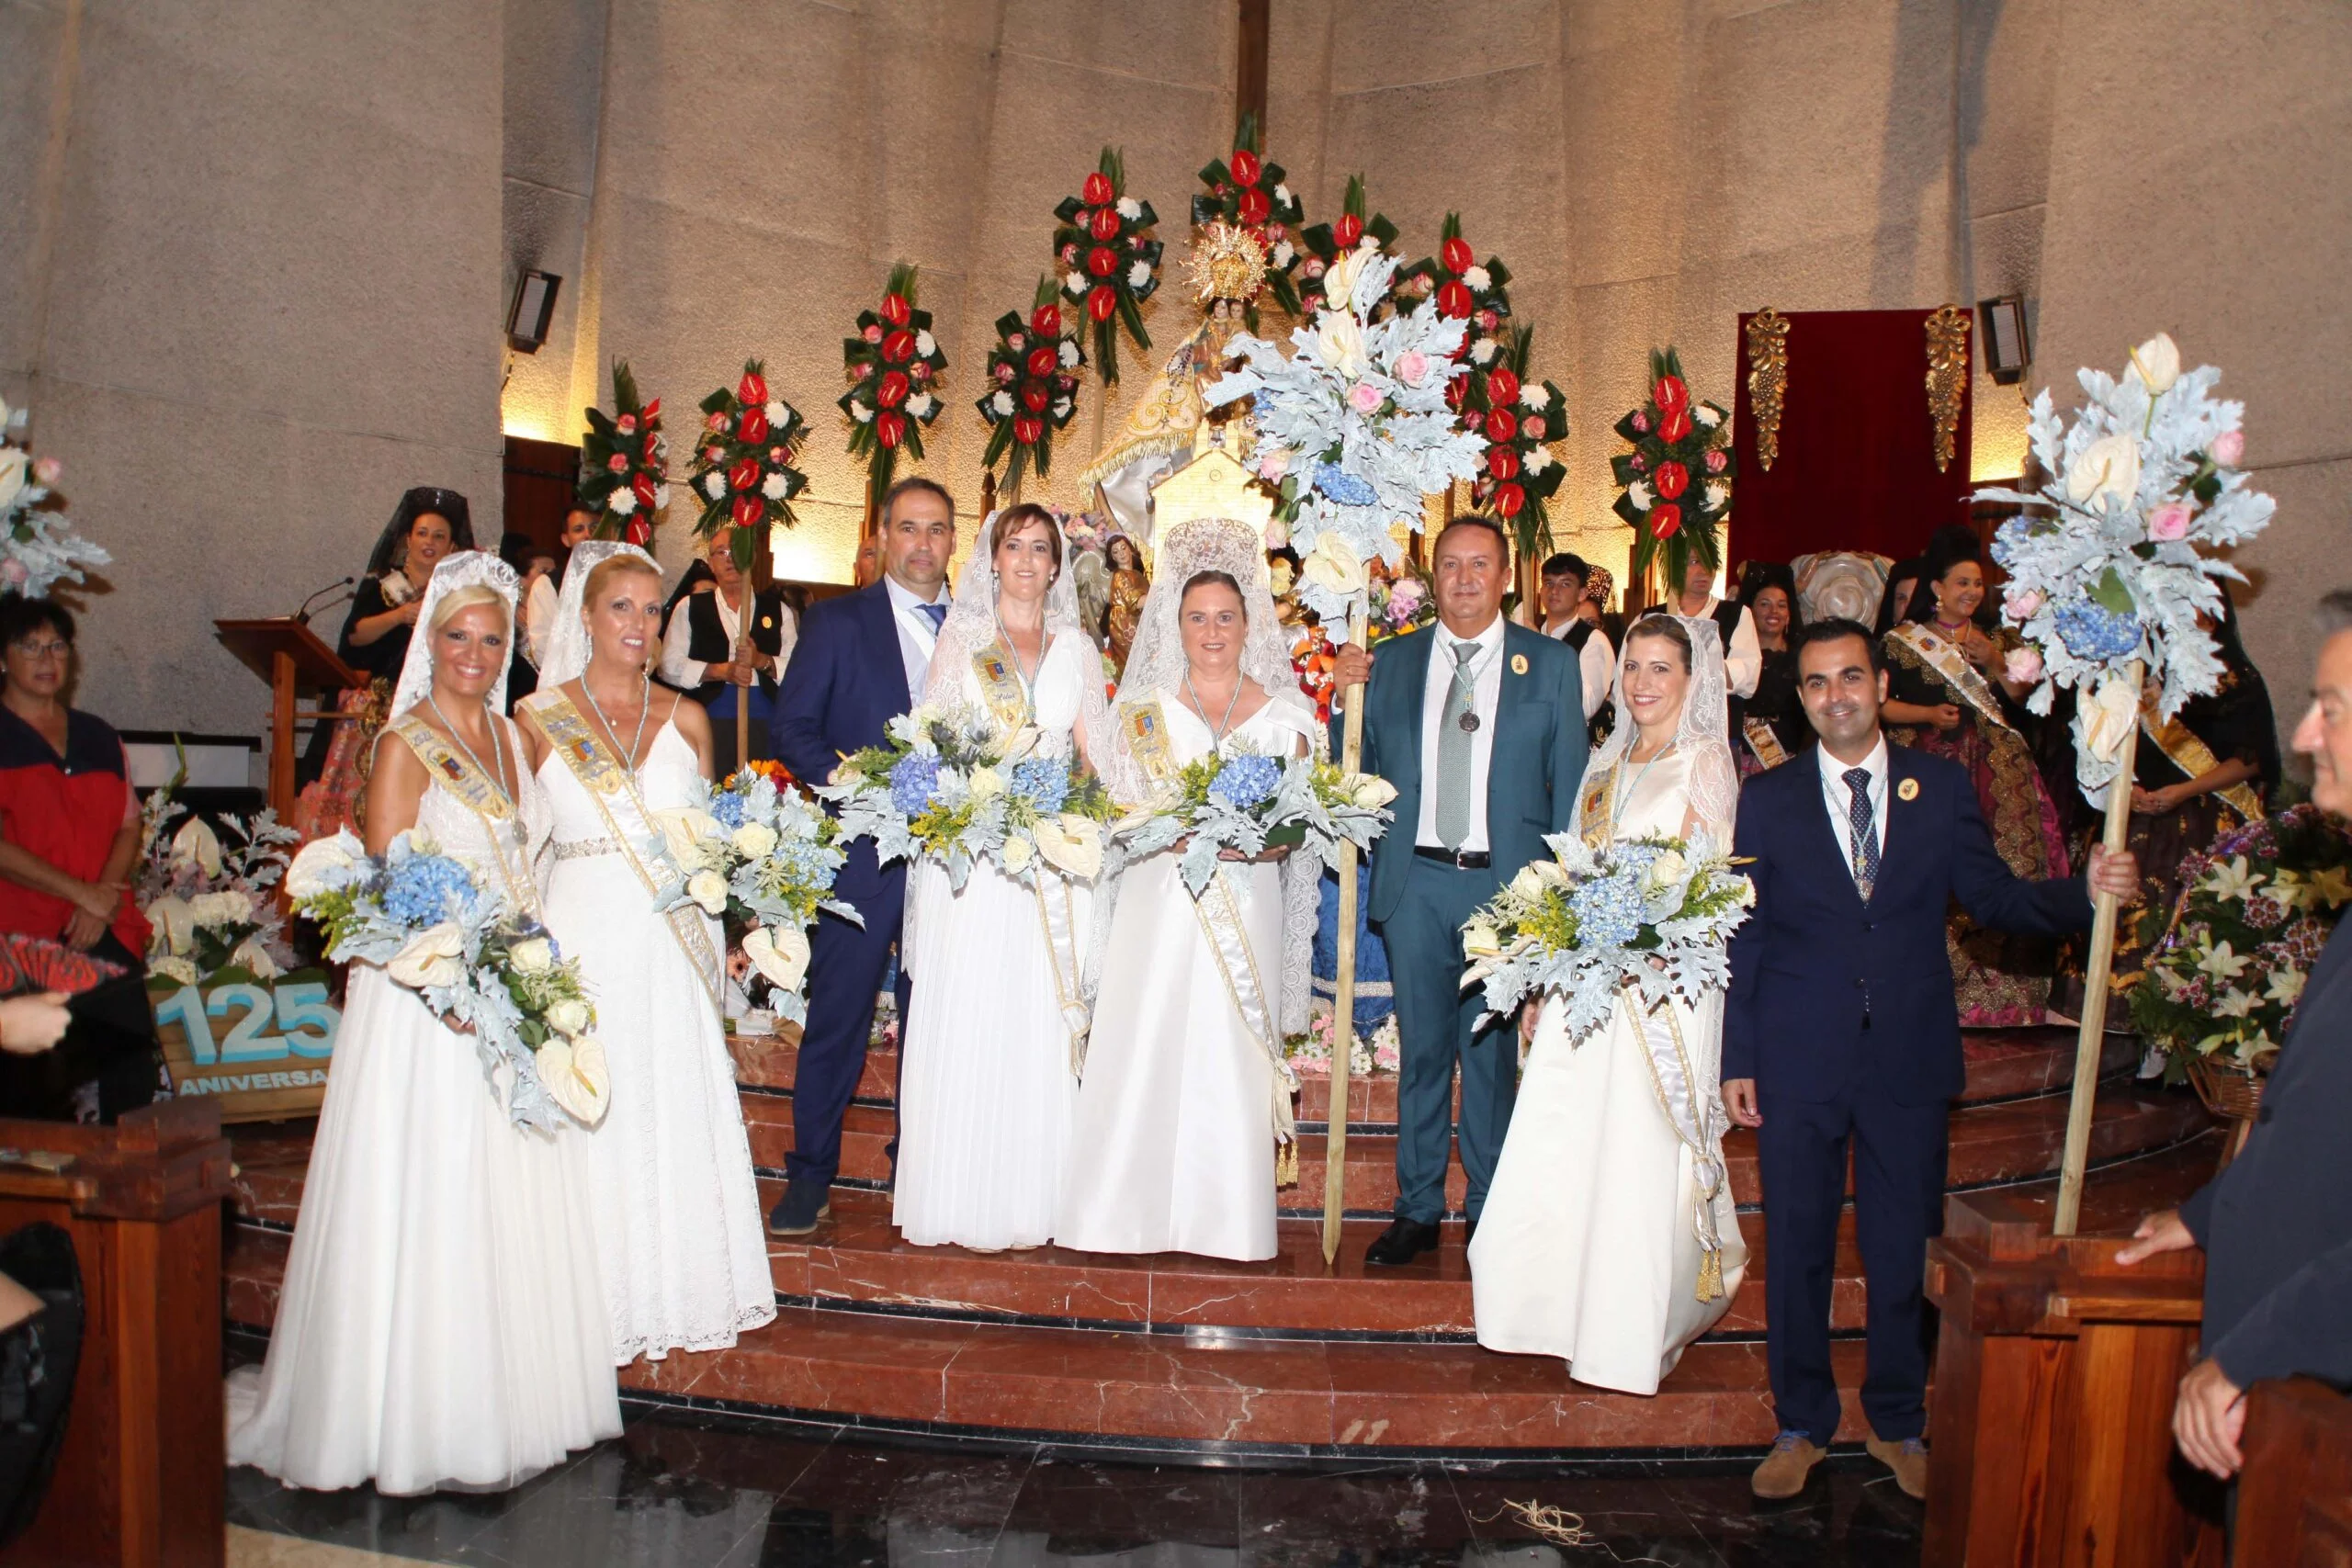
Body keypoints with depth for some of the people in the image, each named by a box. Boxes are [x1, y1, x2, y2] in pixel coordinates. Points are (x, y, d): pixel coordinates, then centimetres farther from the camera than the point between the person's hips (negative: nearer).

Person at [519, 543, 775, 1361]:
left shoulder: (685, 719, 8)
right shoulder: (541, 719, 1)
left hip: (672, 946, 2)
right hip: (581, 936, -2)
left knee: (675, 1114, 7)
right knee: (590, 1118, 3)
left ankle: (680, 1291, 22)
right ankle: (598, 1301, 18)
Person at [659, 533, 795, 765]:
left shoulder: (778, 609, 15)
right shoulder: (690, 607, 12)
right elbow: (670, 665, 2)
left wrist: (761, 661, -13)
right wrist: (721, 670, -11)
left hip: (765, 726, 1)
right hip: (709, 721, -1)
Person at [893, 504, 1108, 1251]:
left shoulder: (1077, 648, 13)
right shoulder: (960, 638, 8)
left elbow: (1097, 752, 12)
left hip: (1055, 858, 2)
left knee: (1043, 1019, 2)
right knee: (964, 1014, -3)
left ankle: (1038, 1193, 10)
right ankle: (960, 1194, 6)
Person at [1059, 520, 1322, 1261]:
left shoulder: (1285, 714, 7)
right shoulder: (1146, 708, 7)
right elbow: (1121, 814, 1)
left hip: (1246, 909, 0)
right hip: (1162, 903, 0)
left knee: (1233, 1053, 1)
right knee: (1145, 1046, -3)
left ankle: (1227, 1217, 11)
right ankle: (1130, 1207, 8)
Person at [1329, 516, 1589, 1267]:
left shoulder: (1551, 664, 4)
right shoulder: (1389, 662, 8)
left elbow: (1569, 785, 3)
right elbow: (1361, 768, 10)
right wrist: (1346, 699, -6)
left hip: (1506, 883, -1)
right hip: (1416, 881, 2)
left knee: (1492, 1050, 8)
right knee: (1422, 1048, 10)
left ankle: (1489, 1209, 22)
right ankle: (1418, 1209, 22)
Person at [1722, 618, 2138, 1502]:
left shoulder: (1942, 788, 5)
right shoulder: (1766, 799, 2)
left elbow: (1994, 897, 4)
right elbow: (1743, 939, 1)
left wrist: (2085, 894, -16)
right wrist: (1737, 1061, -1)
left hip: (1909, 1061, 1)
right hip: (1799, 1063, -1)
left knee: (1903, 1248, 12)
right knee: (1797, 1249, 8)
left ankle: (1898, 1422, 31)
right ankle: (1802, 1426, 25)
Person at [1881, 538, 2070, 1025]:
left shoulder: (1995, 639, 17)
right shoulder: (1902, 640, 4)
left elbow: (2021, 700, 13)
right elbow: (1880, 703, -1)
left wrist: (1997, 664, -2)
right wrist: (1929, 714, -14)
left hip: (1996, 769, 4)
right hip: (1932, 765, -4)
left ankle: (1997, 991, 5)